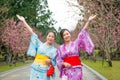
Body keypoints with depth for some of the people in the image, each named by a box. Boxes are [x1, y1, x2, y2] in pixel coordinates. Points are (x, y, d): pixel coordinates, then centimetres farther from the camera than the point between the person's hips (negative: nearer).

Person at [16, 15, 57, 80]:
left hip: (44, 72, -1)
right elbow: (32, 33, 4)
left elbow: (54, 63, 9)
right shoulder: (40, 44, 7)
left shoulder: (54, 50, 6)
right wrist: (23, 21, 3)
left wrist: (50, 61, -15)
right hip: (35, 70, 1)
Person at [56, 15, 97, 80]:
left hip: (76, 70, -1)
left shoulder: (75, 43, 6)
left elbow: (82, 34, -4)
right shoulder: (60, 48, 10)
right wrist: (64, 63, -15)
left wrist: (88, 21, -12)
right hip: (66, 71, 1)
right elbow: (58, 60, 7)